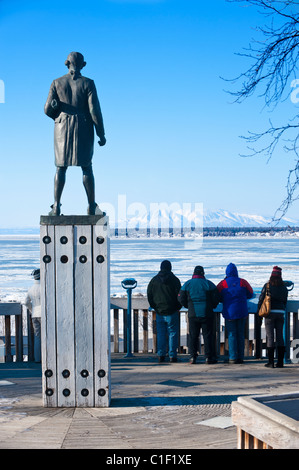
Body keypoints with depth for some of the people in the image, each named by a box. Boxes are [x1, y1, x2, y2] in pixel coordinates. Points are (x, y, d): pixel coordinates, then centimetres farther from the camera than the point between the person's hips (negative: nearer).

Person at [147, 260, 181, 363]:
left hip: (159, 312, 3)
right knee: (172, 333, 1)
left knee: (161, 334, 8)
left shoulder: (154, 280, 5)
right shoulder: (174, 279, -4)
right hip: (172, 312, -3)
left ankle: (161, 355, 5)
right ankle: (172, 356, -2)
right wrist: (178, 307, 10)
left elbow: (149, 296, 9)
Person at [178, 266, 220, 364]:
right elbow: (216, 298, -4)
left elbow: (181, 299, 2)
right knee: (208, 335, 5)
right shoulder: (209, 284, -3)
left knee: (193, 336, 8)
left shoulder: (187, 284, 1)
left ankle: (193, 357, 4)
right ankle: (209, 357, 4)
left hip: (193, 314, 1)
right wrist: (212, 307, 14)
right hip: (207, 314, -1)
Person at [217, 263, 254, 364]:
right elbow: (250, 295, 9)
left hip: (229, 313, -2)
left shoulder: (223, 284, -6)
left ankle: (233, 357, -1)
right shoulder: (243, 282, -1)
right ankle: (240, 357, 11)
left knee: (232, 335, 2)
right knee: (241, 335, 10)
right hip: (242, 312, 2)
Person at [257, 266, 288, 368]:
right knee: (280, 336, 7)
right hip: (280, 312, 4)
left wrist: (259, 311, 9)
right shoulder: (284, 288, 6)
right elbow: (285, 301, 14)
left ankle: (271, 361, -3)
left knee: (270, 337, -2)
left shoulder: (267, 286, -6)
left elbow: (261, 299, -4)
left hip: (270, 313, -3)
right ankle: (280, 362, 6)